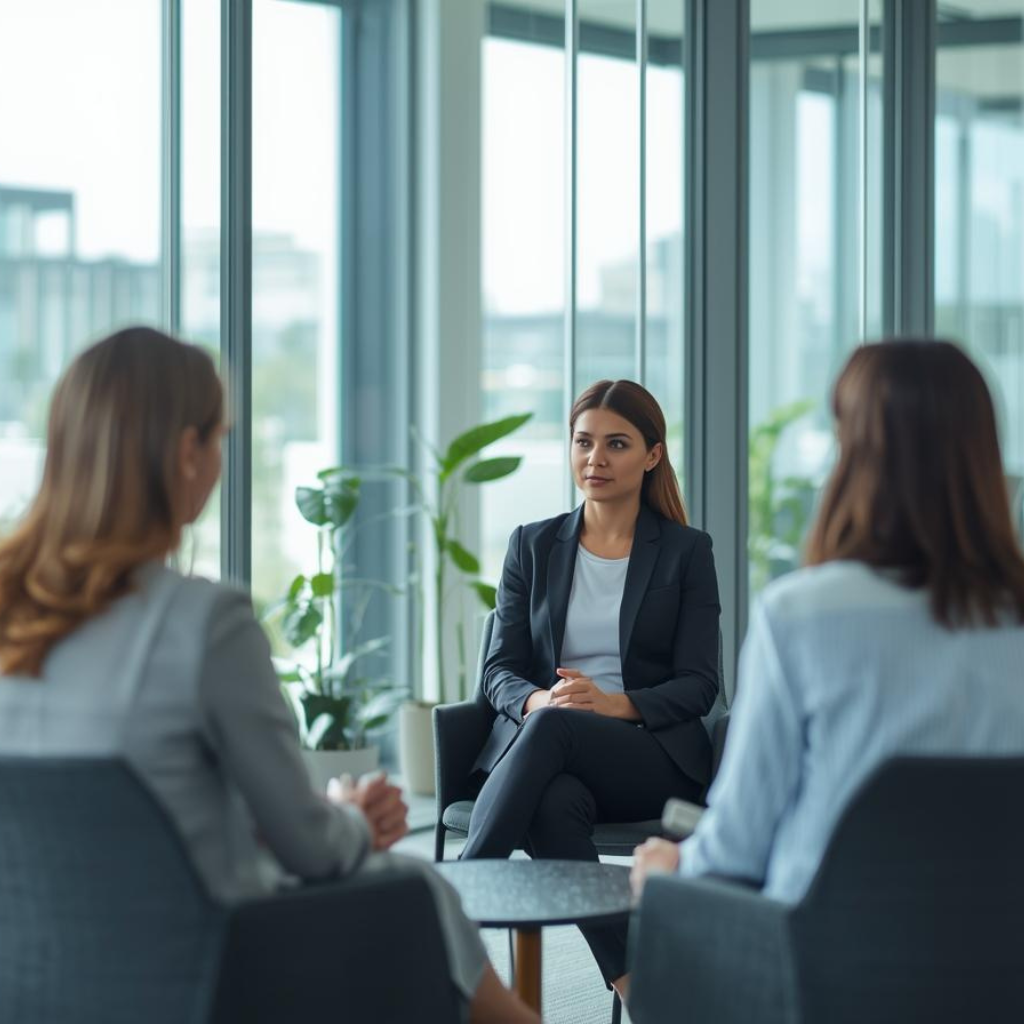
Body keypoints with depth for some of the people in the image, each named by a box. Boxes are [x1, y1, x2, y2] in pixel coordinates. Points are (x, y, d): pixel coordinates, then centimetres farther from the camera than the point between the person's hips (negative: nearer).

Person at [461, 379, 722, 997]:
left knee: (552, 729, -36)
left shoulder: (687, 552, 8)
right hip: (543, 749, 2)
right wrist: (536, 700, -18)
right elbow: (499, 670, 8)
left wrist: (616, 704, -20)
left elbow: (699, 685, 0)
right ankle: (635, 986, -37)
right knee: (555, 805, -38)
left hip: (654, 755, -2)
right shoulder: (532, 546, 15)